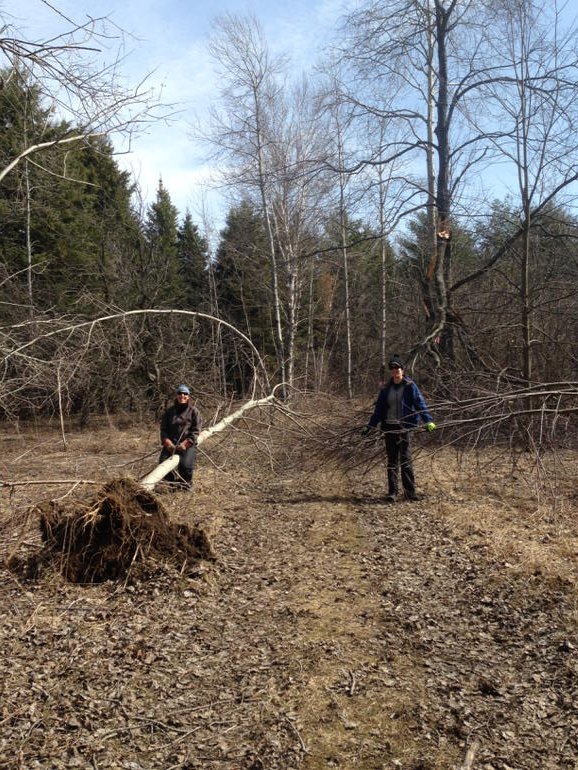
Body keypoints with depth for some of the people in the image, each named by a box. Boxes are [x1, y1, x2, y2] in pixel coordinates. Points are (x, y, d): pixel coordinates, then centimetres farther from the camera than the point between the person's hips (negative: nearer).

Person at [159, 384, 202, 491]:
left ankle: (186, 482, 8)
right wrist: (169, 445, -10)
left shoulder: (194, 411, 4)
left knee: (185, 465, -27)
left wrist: (184, 445, -16)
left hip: (188, 444, -3)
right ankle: (172, 481, 13)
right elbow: (163, 429, 7)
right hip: (171, 444, 3)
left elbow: (195, 431, -4)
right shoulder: (169, 411, 13)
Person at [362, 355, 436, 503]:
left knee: (406, 459, -5)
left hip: (404, 426, -4)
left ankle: (410, 492, 4)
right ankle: (392, 492, 13)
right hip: (389, 428, 4)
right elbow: (379, 408, 15)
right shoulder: (386, 388, 11)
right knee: (392, 460, 8)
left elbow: (420, 403, -6)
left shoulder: (410, 386, 0)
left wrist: (428, 421, -16)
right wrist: (370, 425, 14)